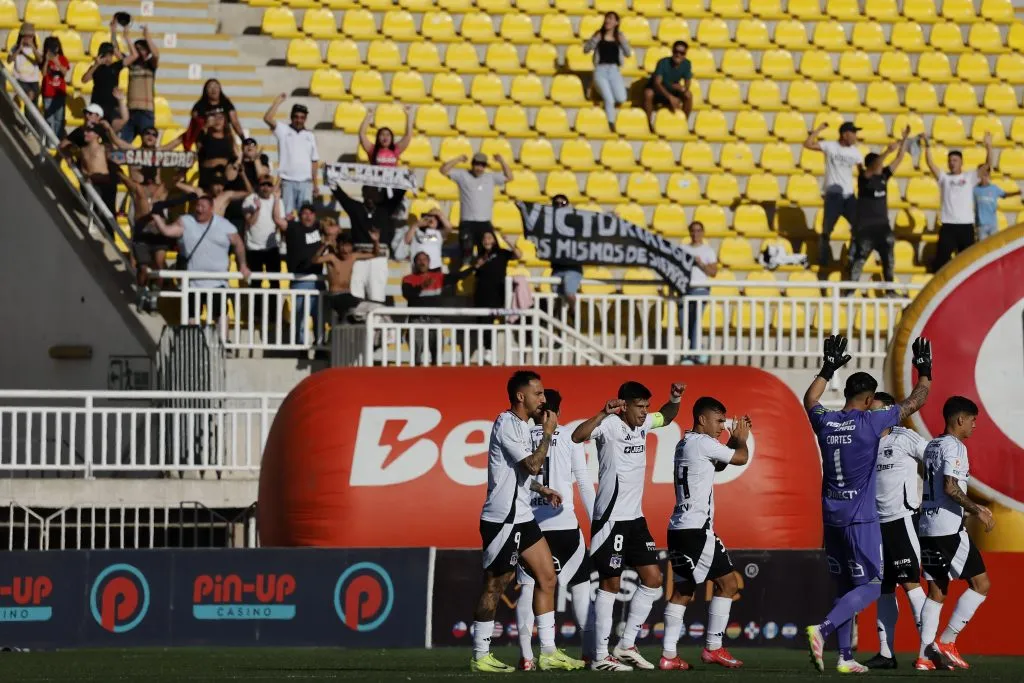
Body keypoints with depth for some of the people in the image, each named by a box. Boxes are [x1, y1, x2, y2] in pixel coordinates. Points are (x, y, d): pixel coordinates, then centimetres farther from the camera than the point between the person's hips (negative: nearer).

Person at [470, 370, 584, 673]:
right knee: (495, 586, -3)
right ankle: (480, 656, 4)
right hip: (502, 519, -10)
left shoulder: (522, 426, 16)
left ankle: (548, 652, 8)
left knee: (547, 577, 6)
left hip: (522, 517, 10)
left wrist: (542, 489, 18)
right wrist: (548, 433, -10)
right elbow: (533, 464, -21)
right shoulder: (506, 425, -14)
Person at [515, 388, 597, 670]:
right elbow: (584, 483, 1)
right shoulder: (569, 438, 1)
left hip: (529, 523, 1)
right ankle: (590, 650, 10)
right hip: (563, 523, -1)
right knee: (580, 584, 12)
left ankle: (526, 655, -9)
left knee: (527, 586, 2)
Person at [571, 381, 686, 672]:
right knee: (610, 584, -3)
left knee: (653, 580, 8)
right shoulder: (610, 425, -14)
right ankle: (601, 656, 3)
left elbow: (665, 417, 30)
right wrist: (603, 413, -41)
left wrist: (675, 400, 10)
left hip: (635, 517, 8)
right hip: (611, 518, -8)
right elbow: (577, 436, -32)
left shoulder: (642, 423, 8)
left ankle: (626, 646, 17)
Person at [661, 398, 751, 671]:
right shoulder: (702, 443, -10)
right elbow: (741, 458, -4)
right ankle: (713, 648, -3)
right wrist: (741, 439, 16)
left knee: (683, 590, 9)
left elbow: (718, 464, 31)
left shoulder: (684, 444, 18)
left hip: (679, 528, 10)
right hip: (696, 529, -10)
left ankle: (669, 655, 4)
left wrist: (733, 440, 20)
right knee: (728, 582, -3)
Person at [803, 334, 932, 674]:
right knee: (870, 586, -3)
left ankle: (845, 656, 10)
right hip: (861, 518, -6)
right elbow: (914, 403, 0)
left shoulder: (825, 422, 4)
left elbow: (810, 400, 29)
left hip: (831, 517, 6)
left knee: (845, 587, 12)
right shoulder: (870, 423, -11)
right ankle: (823, 629, -23)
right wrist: (925, 373, 15)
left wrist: (828, 369, 36)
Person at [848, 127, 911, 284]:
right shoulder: (864, 177, -11)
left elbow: (898, 159, 6)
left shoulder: (884, 176, 6)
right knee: (859, 258, -3)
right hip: (865, 227, -6)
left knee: (888, 257, 7)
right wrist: (888, 151, -44)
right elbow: (874, 167, -31)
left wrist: (904, 140, -4)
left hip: (882, 225, 6)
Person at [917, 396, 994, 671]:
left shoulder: (931, 447, 18)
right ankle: (946, 642, -6)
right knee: (981, 584, -3)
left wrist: (972, 508, 26)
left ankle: (925, 655, 4)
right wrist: (977, 512, -15)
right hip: (949, 529, -9)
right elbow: (950, 487, -22)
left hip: (927, 527, 9)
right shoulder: (954, 447, -11)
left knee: (937, 591, 10)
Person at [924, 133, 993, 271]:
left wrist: (988, 147, -15)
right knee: (941, 260, -4)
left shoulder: (970, 177, 6)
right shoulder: (944, 177, 6)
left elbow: (988, 165, -1)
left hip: (966, 225, 1)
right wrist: (927, 145, -17)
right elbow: (930, 164, -6)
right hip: (948, 226, 0)